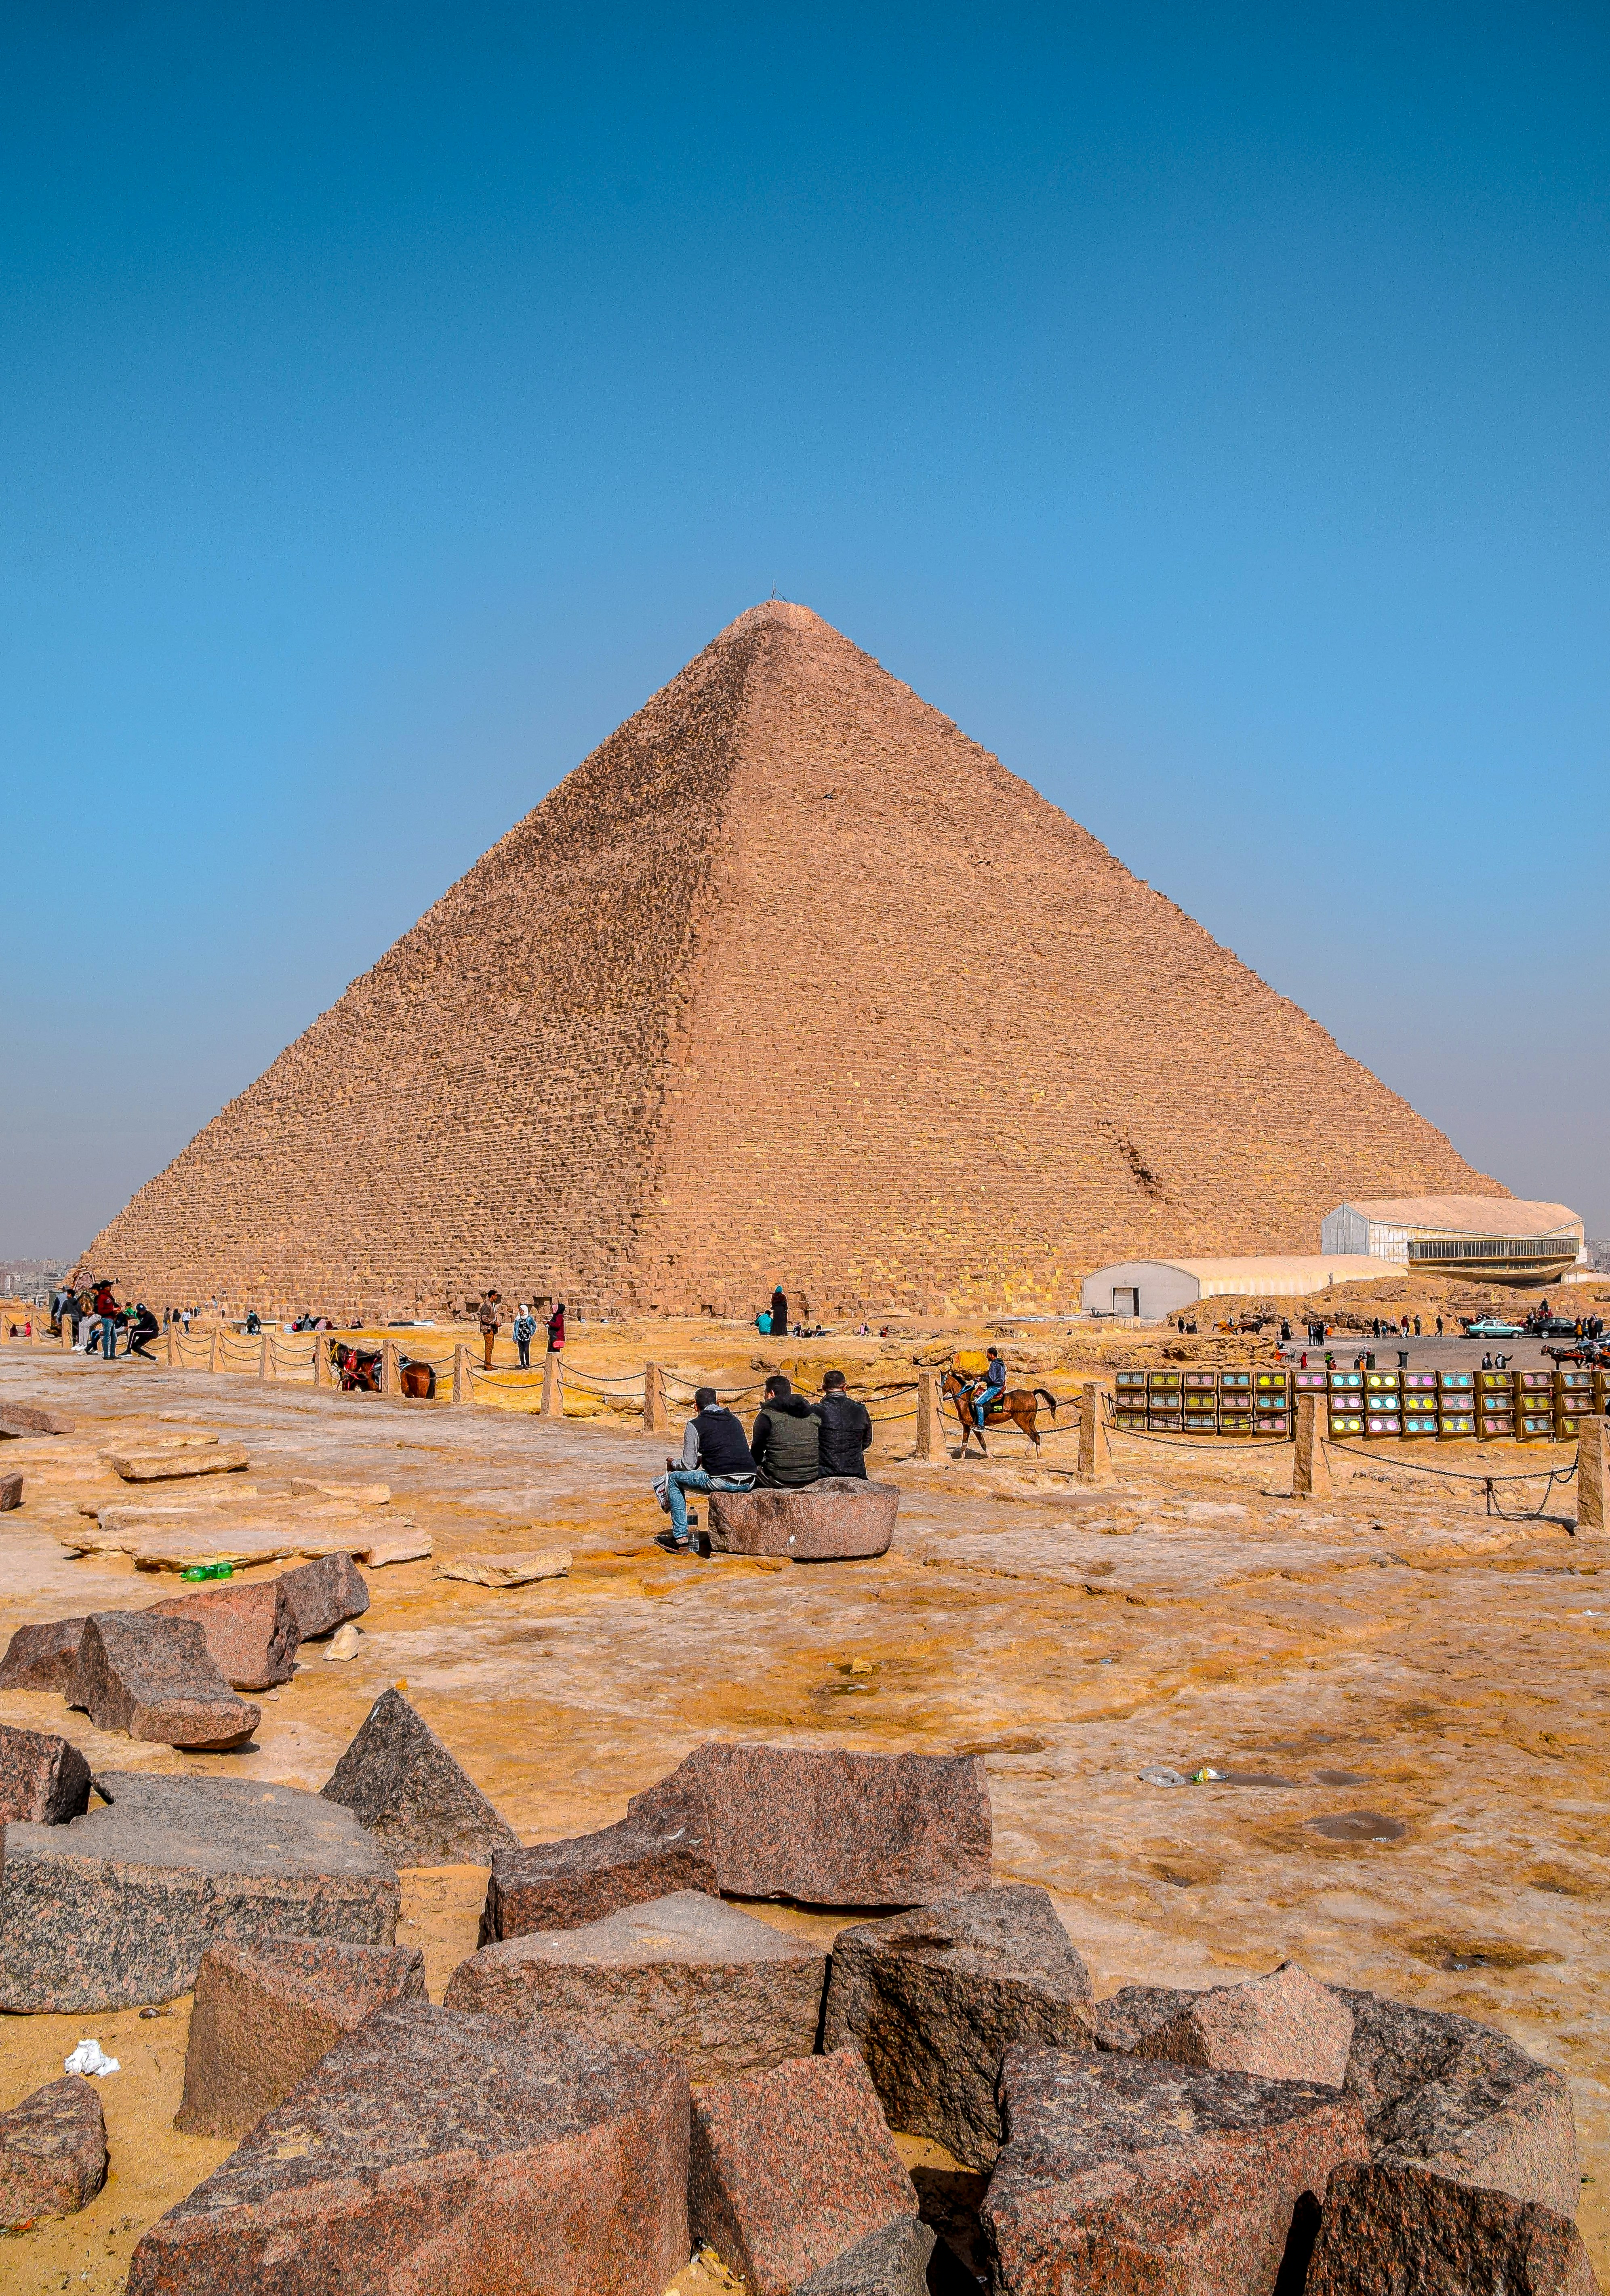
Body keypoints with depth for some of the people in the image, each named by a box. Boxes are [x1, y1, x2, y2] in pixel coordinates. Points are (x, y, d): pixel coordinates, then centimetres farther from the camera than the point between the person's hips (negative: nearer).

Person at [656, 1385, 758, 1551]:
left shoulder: (695, 1425, 4)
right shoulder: (735, 1420, 22)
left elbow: (689, 1465, 3)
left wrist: (672, 1464, 25)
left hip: (723, 1481, -6)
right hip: (749, 1482, 6)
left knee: (674, 1478, 16)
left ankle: (680, 1540, 11)